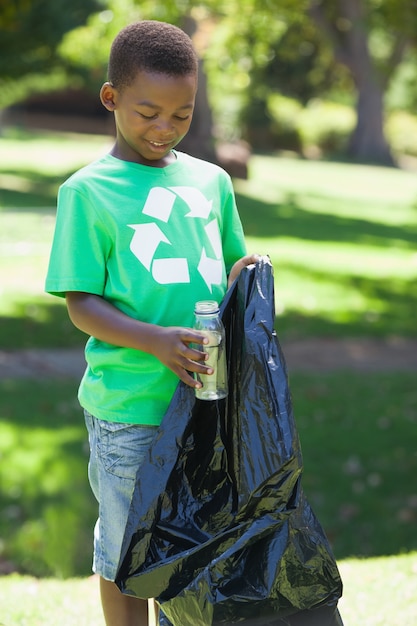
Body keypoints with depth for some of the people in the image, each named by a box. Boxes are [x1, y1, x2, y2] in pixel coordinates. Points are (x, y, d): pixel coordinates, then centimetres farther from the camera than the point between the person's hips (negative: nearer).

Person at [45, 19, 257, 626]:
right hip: (129, 409, -4)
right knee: (126, 552, 8)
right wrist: (156, 342, -24)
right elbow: (82, 304, -8)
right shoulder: (89, 191, -5)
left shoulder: (211, 181, 9)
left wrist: (245, 274, -2)